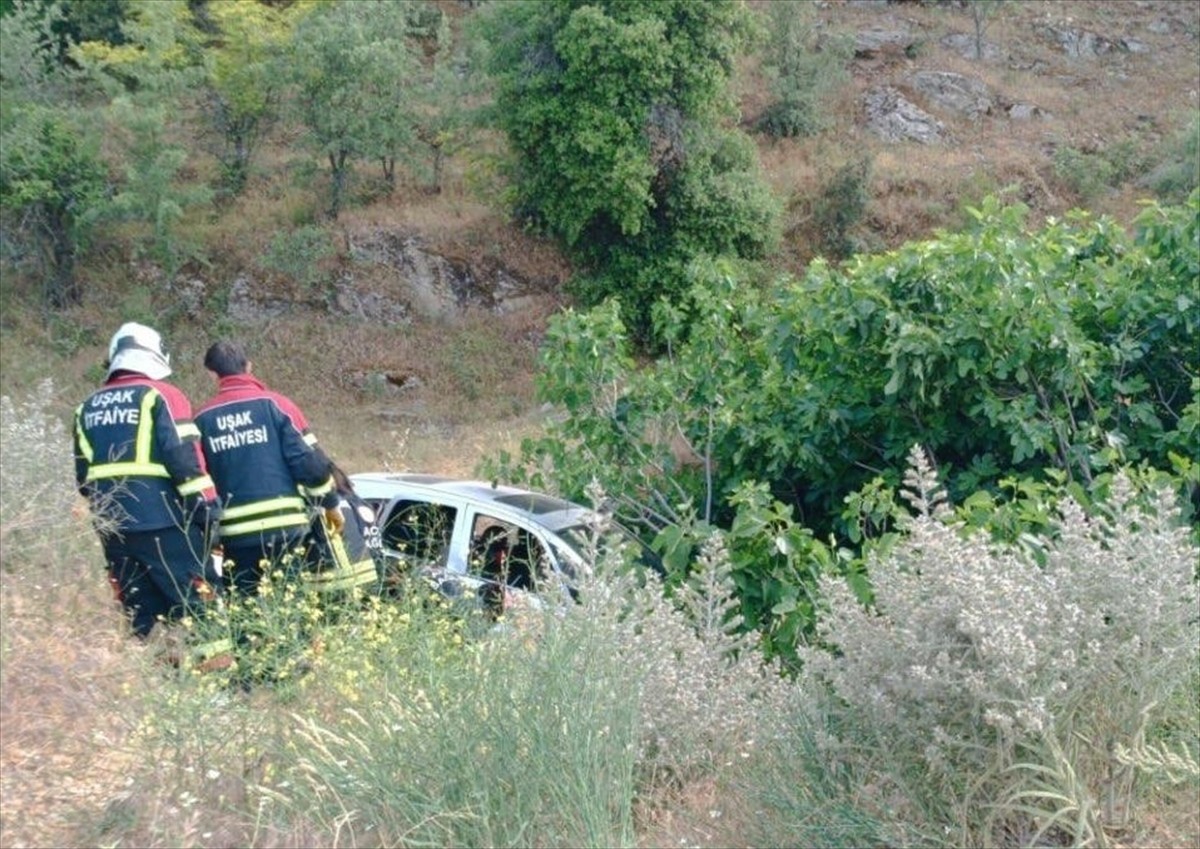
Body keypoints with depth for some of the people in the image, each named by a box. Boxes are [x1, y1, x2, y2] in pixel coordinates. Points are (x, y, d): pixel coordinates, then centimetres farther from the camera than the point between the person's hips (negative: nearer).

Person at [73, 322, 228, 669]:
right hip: (164, 523, -6)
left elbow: (83, 475, 19)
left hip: (113, 527, 6)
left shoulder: (88, 407, 16)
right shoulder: (161, 395, -3)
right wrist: (208, 509, -9)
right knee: (197, 604, -4)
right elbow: (185, 458, -12)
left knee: (143, 618, 11)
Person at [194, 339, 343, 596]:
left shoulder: (202, 419, 4)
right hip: (284, 526, -2)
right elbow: (309, 460, -5)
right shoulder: (275, 404, -1)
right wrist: (330, 504, 8)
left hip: (235, 534, 2)